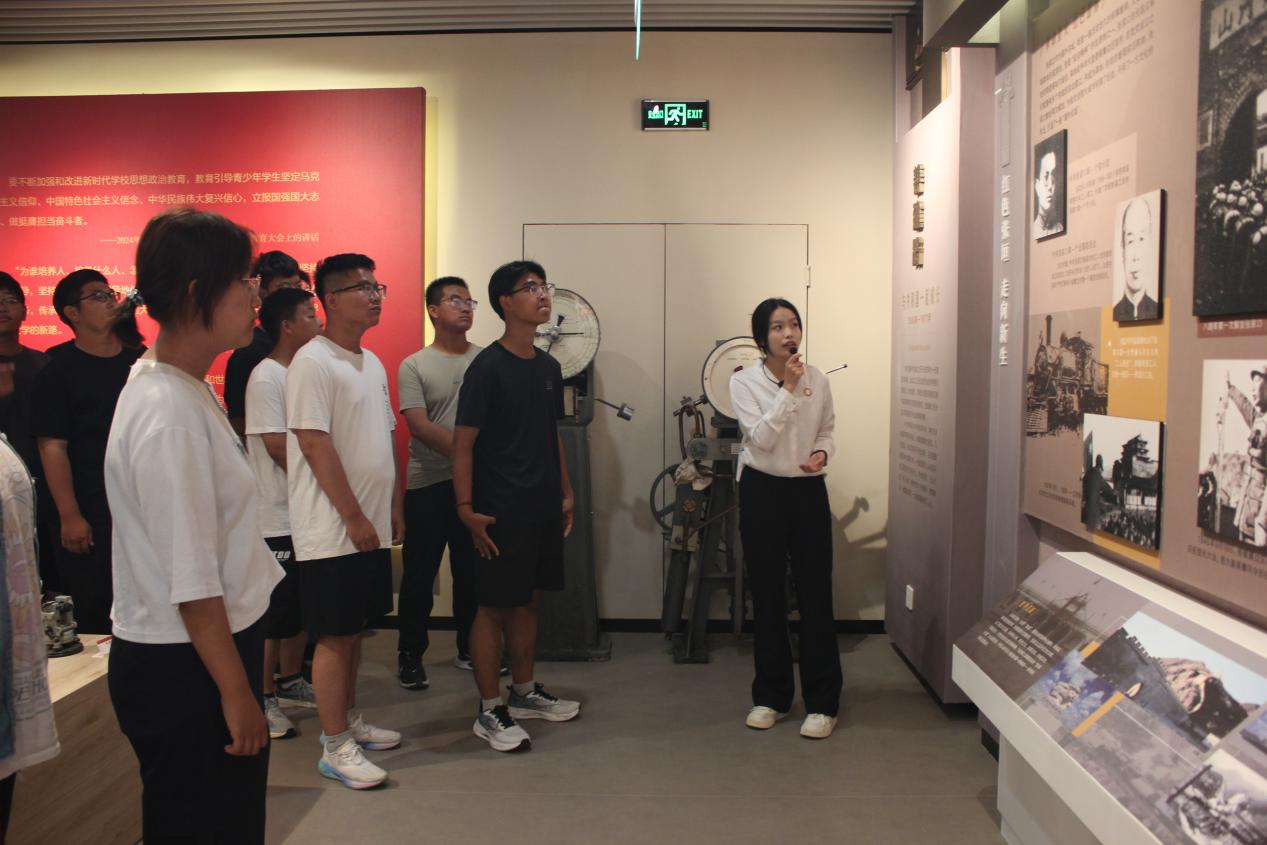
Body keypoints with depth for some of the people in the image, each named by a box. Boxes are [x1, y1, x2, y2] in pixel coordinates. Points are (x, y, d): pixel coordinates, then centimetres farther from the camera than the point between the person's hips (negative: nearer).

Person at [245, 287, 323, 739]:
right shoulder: (266, 377, -14)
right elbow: (278, 447, -18)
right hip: (278, 518, -8)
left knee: (301, 605, 16)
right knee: (273, 613, 1)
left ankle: (290, 682, 30)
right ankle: (264, 697, 13)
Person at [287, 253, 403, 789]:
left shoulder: (372, 362, 13)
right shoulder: (313, 362, -14)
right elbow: (315, 446, -19)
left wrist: (395, 508, 15)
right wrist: (354, 518, -18)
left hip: (372, 528, 8)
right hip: (333, 531, -8)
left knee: (354, 629, 17)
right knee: (334, 636, -1)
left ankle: (349, 720, 31)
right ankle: (334, 747, 9)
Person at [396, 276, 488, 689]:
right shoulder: (414, 366, -1)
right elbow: (419, 426, -11)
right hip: (428, 485, -2)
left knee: (472, 571, 12)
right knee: (419, 574, 5)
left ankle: (470, 649, 26)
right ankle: (410, 654, 19)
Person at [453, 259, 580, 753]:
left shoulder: (548, 367, 11)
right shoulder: (487, 367, -11)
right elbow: (463, 442, -13)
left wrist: (565, 492, 16)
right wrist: (466, 508, -17)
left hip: (543, 510, 7)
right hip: (501, 513, -7)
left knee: (528, 601, 16)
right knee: (495, 607, 1)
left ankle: (524, 694, 30)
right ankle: (489, 712, 11)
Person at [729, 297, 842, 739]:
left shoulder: (818, 379, 1)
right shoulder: (743, 381, -6)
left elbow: (827, 430, 13)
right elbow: (761, 438, -17)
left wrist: (822, 452, -9)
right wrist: (788, 387, -19)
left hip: (809, 491, 1)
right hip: (762, 491, -1)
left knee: (816, 595, 0)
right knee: (767, 596, 7)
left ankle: (822, 703, 12)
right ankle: (770, 696, 21)